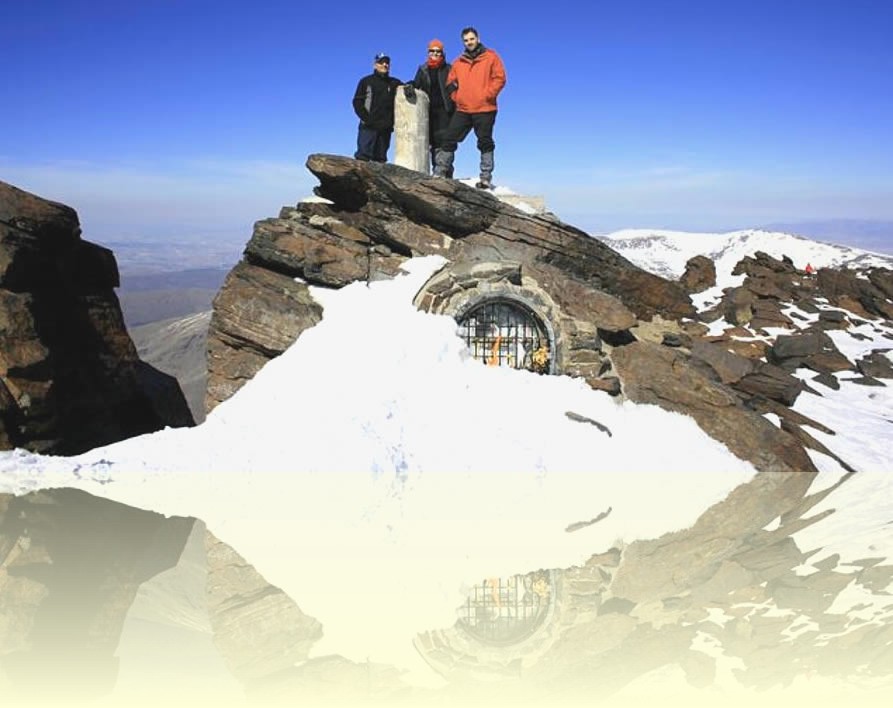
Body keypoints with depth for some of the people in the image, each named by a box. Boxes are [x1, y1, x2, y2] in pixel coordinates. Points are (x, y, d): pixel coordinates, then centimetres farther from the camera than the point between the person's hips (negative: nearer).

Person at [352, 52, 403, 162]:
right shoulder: (366, 81, 9)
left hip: (386, 128, 3)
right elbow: (357, 102, 3)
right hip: (368, 127, -3)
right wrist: (366, 118, -10)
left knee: (380, 159, 1)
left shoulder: (395, 83, 16)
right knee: (363, 155, -13)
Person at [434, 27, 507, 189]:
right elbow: (450, 83, 19)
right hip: (462, 110, 4)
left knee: (485, 143, 1)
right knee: (449, 140, 0)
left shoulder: (491, 57, 2)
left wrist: (488, 95, -11)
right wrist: (456, 96, 5)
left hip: (484, 110, -4)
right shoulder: (458, 62, 14)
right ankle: (440, 173, 3)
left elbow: (499, 78, -4)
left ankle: (486, 178, 3)